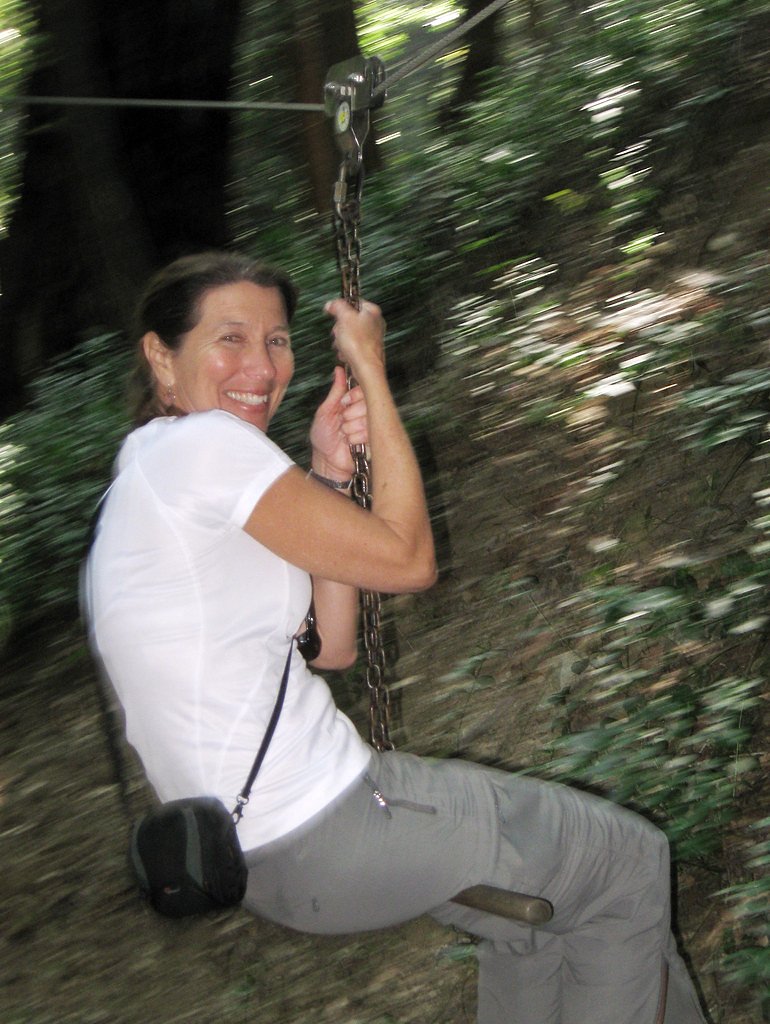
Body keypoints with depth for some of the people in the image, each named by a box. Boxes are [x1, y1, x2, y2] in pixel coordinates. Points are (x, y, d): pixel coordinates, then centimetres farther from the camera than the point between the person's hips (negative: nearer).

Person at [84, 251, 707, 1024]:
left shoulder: (157, 469, 12)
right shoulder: (205, 444, -18)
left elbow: (332, 645, 11)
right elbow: (407, 559, -13)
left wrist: (326, 474, 3)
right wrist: (372, 371, -6)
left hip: (260, 847, 10)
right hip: (319, 842, -10)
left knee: (539, 897, 31)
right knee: (631, 861, 9)